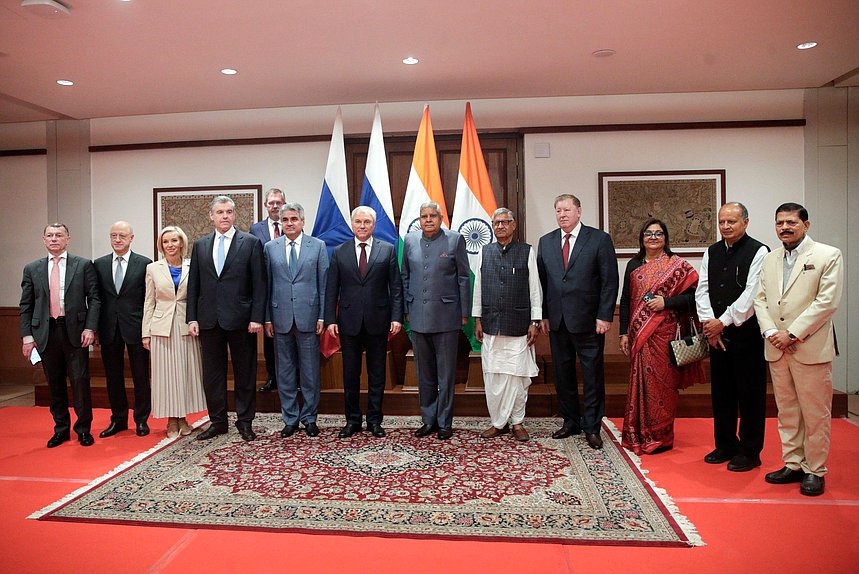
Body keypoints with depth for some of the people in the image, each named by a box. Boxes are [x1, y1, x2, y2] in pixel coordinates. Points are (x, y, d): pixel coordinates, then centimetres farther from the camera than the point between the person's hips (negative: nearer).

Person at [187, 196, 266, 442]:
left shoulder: (251, 243, -1)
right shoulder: (200, 245, 11)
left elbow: (259, 284, -4)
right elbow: (193, 285, 10)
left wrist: (257, 317, -11)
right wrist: (192, 318, 3)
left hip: (241, 319, -3)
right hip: (209, 320, 4)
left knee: (245, 373, 7)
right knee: (212, 374, 10)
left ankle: (245, 421, 19)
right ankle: (217, 421, 23)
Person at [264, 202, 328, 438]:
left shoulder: (317, 246, 3)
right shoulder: (270, 247, 7)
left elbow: (324, 283, 2)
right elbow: (267, 284, 7)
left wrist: (322, 316, -4)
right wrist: (267, 317, 3)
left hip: (308, 315, -1)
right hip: (281, 317, 2)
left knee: (310, 370, 5)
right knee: (285, 371, 9)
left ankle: (309, 417, 19)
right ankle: (290, 419, 21)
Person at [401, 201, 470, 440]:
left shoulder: (455, 239, -2)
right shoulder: (410, 240, 8)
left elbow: (464, 277, 0)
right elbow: (405, 276, 14)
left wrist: (464, 313, -3)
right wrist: (407, 309, 9)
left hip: (446, 314, -3)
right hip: (419, 316, 4)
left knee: (446, 373, 4)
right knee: (424, 373, 12)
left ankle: (445, 422, 17)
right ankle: (428, 420, 24)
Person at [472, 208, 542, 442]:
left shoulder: (527, 252, 2)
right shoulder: (484, 252, 9)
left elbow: (535, 288, 2)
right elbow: (478, 287, 11)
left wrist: (535, 322, -2)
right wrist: (477, 320, 7)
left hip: (518, 325, -2)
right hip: (491, 325, 2)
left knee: (518, 375, 1)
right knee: (492, 376, 4)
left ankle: (517, 422, 15)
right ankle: (498, 422, 17)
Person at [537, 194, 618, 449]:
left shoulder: (600, 239, -2)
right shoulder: (546, 242, 10)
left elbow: (609, 281, -5)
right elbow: (541, 281, 10)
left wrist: (604, 316, -10)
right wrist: (543, 315, 5)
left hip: (588, 321, -4)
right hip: (557, 321, 4)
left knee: (593, 376, 4)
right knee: (562, 374, 11)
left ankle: (592, 427, 17)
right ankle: (571, 422, 26)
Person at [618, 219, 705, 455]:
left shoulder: (677, 265, 1)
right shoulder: (633, 265, 11)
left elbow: (693, 296, -4)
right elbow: (625, 300, 11)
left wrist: (666, 302, -16)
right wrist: (624, 333, 6)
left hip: (664, 334, -3)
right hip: (638, 334, 3)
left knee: (660, 383, 0)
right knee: (640, 382, 8)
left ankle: (660, 437, 14)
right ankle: (638, 435, 19)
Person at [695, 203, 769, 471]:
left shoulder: (758, 252, -7)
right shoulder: (711, 252, 12)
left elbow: (751, 294, -15)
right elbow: (702, 289, 7)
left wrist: (722, 322, -14)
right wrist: (708, 323, -5)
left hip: (747, 332, -6)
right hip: (716, 332, 6)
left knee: (750, 393, 3)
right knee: (721, 391, 13)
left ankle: (750, 452, 16)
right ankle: (725, 445, 27)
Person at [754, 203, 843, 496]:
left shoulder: (828, 255, -3)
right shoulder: (769, 260, 14)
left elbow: (827, 301, -11)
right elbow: (760, 299, 11)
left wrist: (792, 334, -15)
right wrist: (770, 332, -5)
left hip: (811, 348, -5)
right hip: (776, 348, 5)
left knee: (815, 414, 3)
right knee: (786, 411, 13)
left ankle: (814, 470, 16)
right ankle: (793, 464, 24)